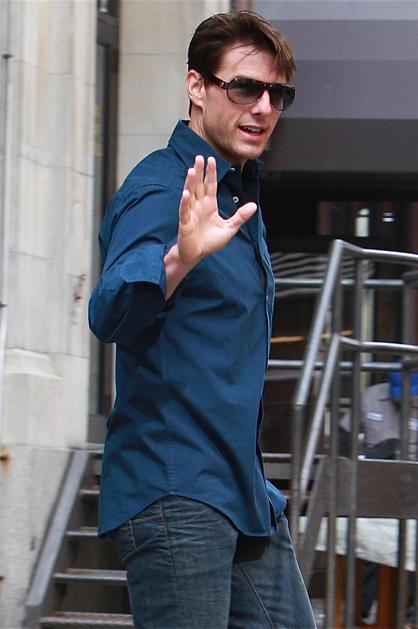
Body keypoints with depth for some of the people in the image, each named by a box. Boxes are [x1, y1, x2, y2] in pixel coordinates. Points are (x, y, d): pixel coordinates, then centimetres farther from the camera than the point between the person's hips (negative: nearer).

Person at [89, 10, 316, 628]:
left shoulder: (241, 196, 18)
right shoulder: (159, 190, -10)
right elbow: (109, 314, -28)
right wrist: (179, 259, -47)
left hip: (248, 497, 9)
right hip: (172, 489, -9)